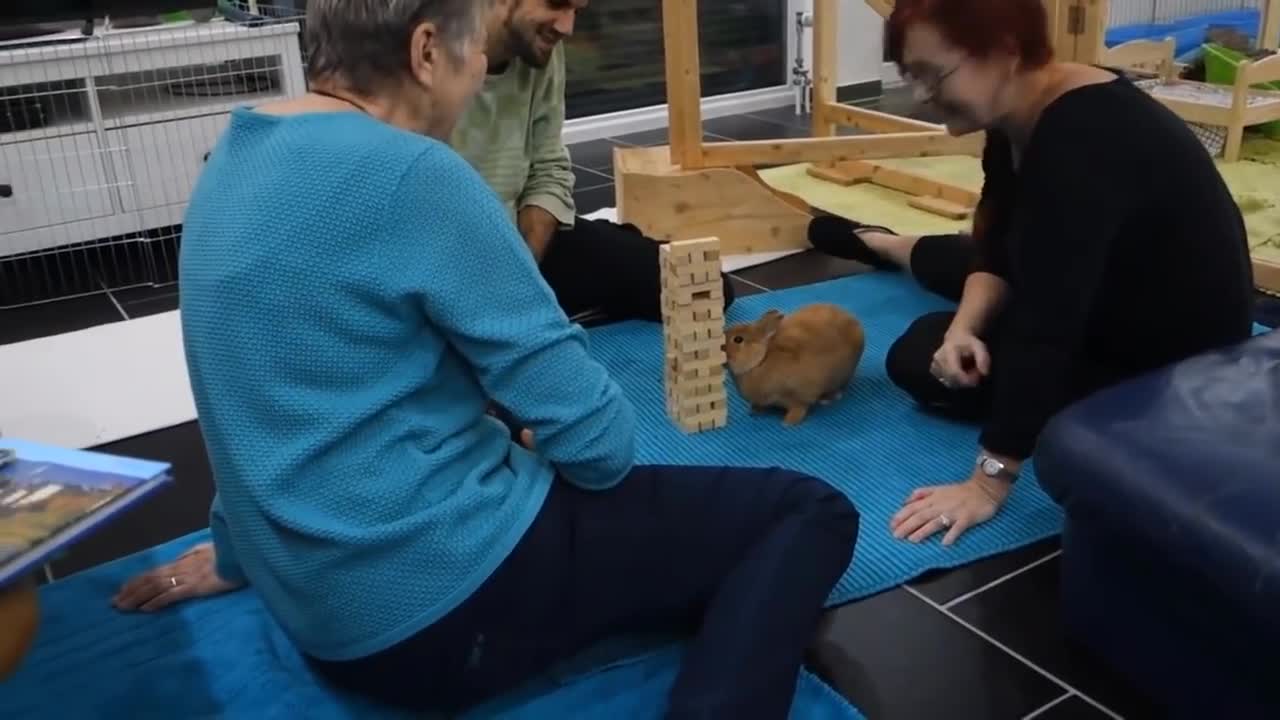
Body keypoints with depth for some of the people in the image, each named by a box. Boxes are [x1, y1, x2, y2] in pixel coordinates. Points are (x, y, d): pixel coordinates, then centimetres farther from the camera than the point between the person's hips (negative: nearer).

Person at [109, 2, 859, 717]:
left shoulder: (237, 158, 6)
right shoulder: (408, 173, -21)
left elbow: (275, 399, 19)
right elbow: (592, 433, -18)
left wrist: (238, 552, 31)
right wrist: (597, 454, 6)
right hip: (447, 598, -9)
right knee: (808, 511, -2)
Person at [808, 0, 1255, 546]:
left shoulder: (1083, 140, -34)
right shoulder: (1017, 117, -7)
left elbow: (1047, 325, -37)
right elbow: (998, 249, 1)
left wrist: (990, 480, -35)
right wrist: (964, 328, -18)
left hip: (1171, 362, -8)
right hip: (1111, 300, 8)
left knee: (920, 358, -10)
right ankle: (881, 245, 50)